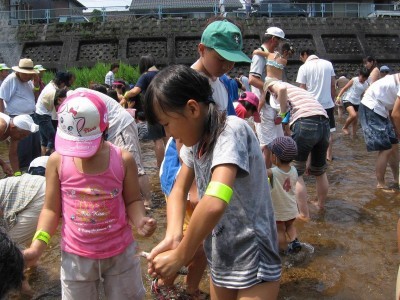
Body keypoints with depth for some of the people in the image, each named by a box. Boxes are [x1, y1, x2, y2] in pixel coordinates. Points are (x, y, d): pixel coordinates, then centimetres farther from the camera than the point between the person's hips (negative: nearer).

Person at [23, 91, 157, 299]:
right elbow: (51, 209, -5)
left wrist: (140, 221, -26)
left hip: (120, 252, 0)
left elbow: (132, 201, -5)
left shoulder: (123, 160, -14)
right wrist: (37, 246, -18)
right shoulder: (57, 161, -12)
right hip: (76, 256, 1)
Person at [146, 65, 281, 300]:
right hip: (220, 259, 7)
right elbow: (179, 189, 4)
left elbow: (215, 203, -38)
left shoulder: (231, 130, -26)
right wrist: (173, 236, -14)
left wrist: (180, 256, -25)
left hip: (253, 261, -7)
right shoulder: (197, 139, 0)